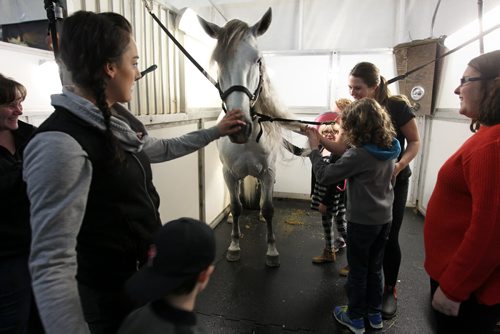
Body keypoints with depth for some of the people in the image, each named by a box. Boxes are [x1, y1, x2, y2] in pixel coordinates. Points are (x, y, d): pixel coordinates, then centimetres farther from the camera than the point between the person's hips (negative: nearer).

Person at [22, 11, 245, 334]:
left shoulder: (117, 116, -3)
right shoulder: (60, 144, -30)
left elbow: (160, 149, 16)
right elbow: (51, 264, -29)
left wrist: (215, 131, 21)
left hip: (147, 266, 8)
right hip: (113, 294, -8)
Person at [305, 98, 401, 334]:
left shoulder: (359, 154, -25)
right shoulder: (390, 148, -1)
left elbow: (324, 176, -20)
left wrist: (315, 148, -10)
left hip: (362, 221, -7)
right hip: (384, 219, 7)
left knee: (358, 270, 11)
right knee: (374, 267, 22)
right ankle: (374, 313, 38)